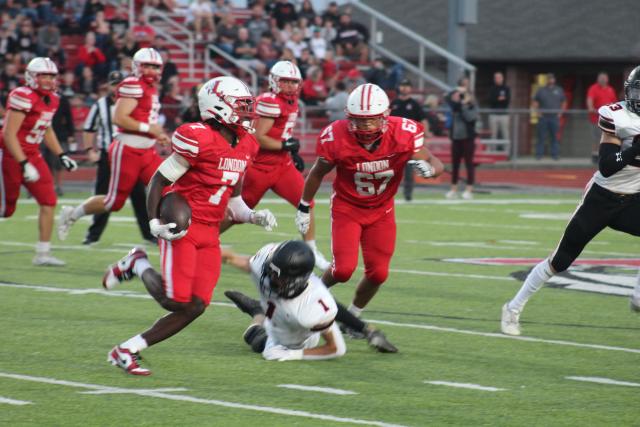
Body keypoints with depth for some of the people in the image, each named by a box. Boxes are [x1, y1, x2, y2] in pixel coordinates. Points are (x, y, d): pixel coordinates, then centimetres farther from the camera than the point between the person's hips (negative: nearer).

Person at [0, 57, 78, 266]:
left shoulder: (51, 100, 6)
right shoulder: (23, 98, -21)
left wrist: (61, 155, 17)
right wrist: (24, 165, -26)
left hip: (32, 154, 8)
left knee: (48, 202, -1)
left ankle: (43, 254, 4)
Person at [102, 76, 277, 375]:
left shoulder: (245, 146, 10)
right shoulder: (199, 140, -15)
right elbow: (159, 180, -9)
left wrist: (253, 216, 4)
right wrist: (155, 222, -18)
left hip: (209, 235, 8)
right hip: (182, 228, -8)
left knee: (195, 307, -2)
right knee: (176, 302, -16)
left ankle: (126, 351, 6)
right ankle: (139, 266, 13)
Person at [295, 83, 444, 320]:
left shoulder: (403, 135, -24)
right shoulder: (337, 138, -25)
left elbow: (437, 165, -12)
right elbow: (318, 173, -6)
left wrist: (428, 168, -37)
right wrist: (304, 208, 3)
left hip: (381, 211, 2)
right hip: (346, 207, -2)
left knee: (378, 273, 0)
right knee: (343, 269, -16)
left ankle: (353, 315, 28)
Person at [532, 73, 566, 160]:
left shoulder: (559, 90, 11)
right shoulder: (541, 90, 8)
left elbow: (564, 103, 15)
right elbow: (535, 102, 9)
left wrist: (561, 113, 4)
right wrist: (537, 112, -3)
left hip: (555, 117, 1)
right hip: (543, 117, -1)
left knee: (555, 137, 1)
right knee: (541, 137, -2)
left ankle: (555, 154, 5)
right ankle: (539, 154, 1)